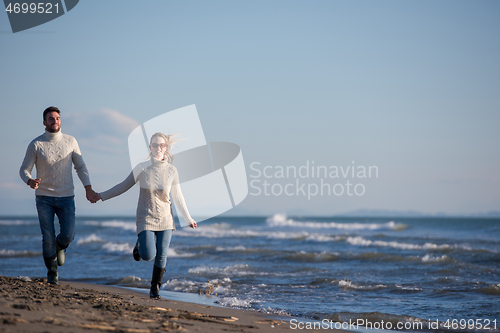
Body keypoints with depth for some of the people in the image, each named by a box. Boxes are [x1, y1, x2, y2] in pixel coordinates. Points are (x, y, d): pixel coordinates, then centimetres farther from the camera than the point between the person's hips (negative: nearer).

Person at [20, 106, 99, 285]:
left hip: (66, 197, 1)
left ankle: (60, 246, 27)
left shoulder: (70, 141, -1)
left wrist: (88, 188, -5)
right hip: (44, 197, -1)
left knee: (68, 235, -11)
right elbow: (24, 170, -1)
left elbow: (80, 166, 8)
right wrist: (30, 181, -25)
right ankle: (52, 273, 17)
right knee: (48, 238, -5)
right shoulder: (35, 145, -6)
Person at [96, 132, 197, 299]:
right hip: (146, 218, -2)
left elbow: (178, 197, 8)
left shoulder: (172, 170, -2)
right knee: (148, 255, -14)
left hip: (165, 220, 2)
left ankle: (155, 288, 17)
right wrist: (101, 196, 5)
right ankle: (140, 245, 21)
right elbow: (124, 186, 5)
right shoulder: (142, 168, -6)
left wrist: (188, 218, 13)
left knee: (161, 256, -1)